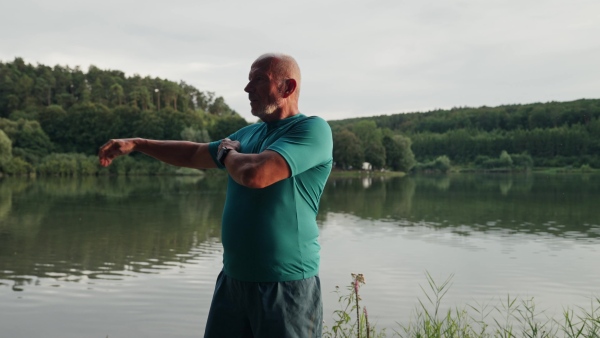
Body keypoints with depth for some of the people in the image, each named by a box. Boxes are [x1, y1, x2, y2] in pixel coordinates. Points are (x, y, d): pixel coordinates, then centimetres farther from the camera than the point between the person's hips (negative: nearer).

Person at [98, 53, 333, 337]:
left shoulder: (313, 129, -13)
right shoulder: (249, 134, 12)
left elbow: (254, 175, -26)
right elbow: (194, 154, 25)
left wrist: (227, 153, -4)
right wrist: (136, 144, 21)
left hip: (286, 284, -7)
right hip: (233, 277, 7)